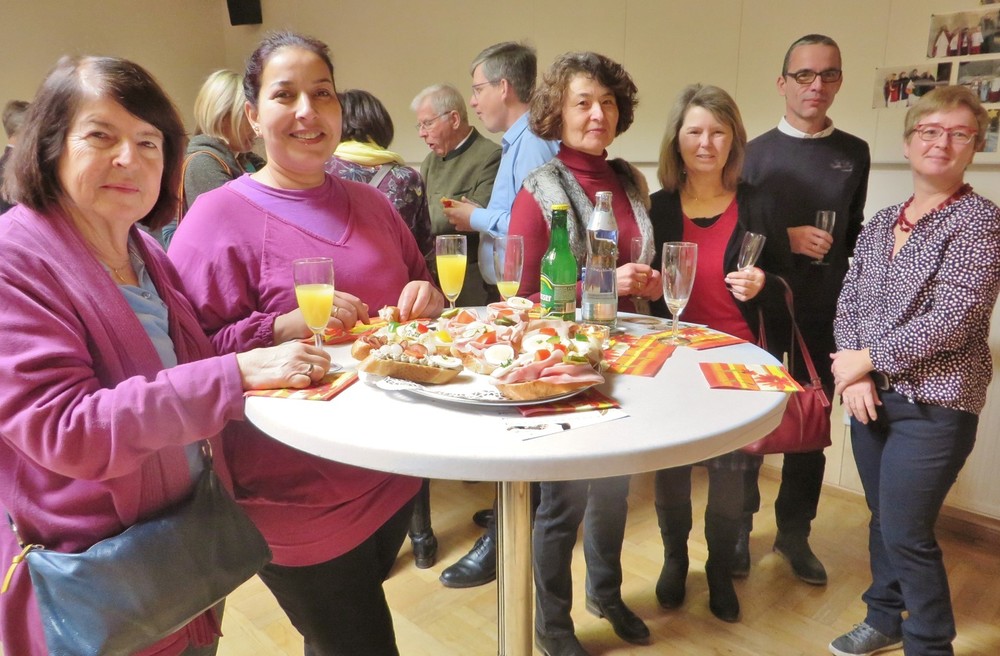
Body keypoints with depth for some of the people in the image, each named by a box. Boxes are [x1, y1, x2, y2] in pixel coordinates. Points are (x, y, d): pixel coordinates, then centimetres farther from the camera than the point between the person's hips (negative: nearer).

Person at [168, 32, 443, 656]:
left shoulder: (370, 203, 7)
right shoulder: (218, 218, -10)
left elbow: (417, 291, 18)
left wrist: (428, 299, -4)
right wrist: (283, 327, -27)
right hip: (300, 500, -5)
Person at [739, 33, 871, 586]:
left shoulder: (854, 154, 7)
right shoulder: (756, 152, 1)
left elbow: (854, 234, 12)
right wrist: (787, 239, -16)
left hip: (823, 316, 2)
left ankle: (794, 533, 24)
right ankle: (739, 528, 23)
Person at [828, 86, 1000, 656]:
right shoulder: (880, 223, 10)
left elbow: (952, 320, -18)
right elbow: (848, 302, 5)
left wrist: (867, 359, -13)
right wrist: (853, 372, -10)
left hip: (935, 405, -5)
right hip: (873, 395, 5)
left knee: (907, 533, -1)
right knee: (883, 519, 17)